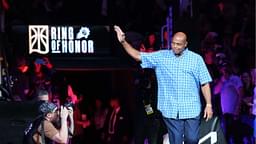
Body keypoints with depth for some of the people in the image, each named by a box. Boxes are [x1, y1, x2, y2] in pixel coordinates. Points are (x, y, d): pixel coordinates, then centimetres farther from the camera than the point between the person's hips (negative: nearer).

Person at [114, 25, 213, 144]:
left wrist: (208, 104, -2)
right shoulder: (161, 57, 4)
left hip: (191, 110, -1)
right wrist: (123, 42, -11)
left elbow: (205, 84, 3)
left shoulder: (196, 59, 2)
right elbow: (138, 56, 1)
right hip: (170, 110, 1)